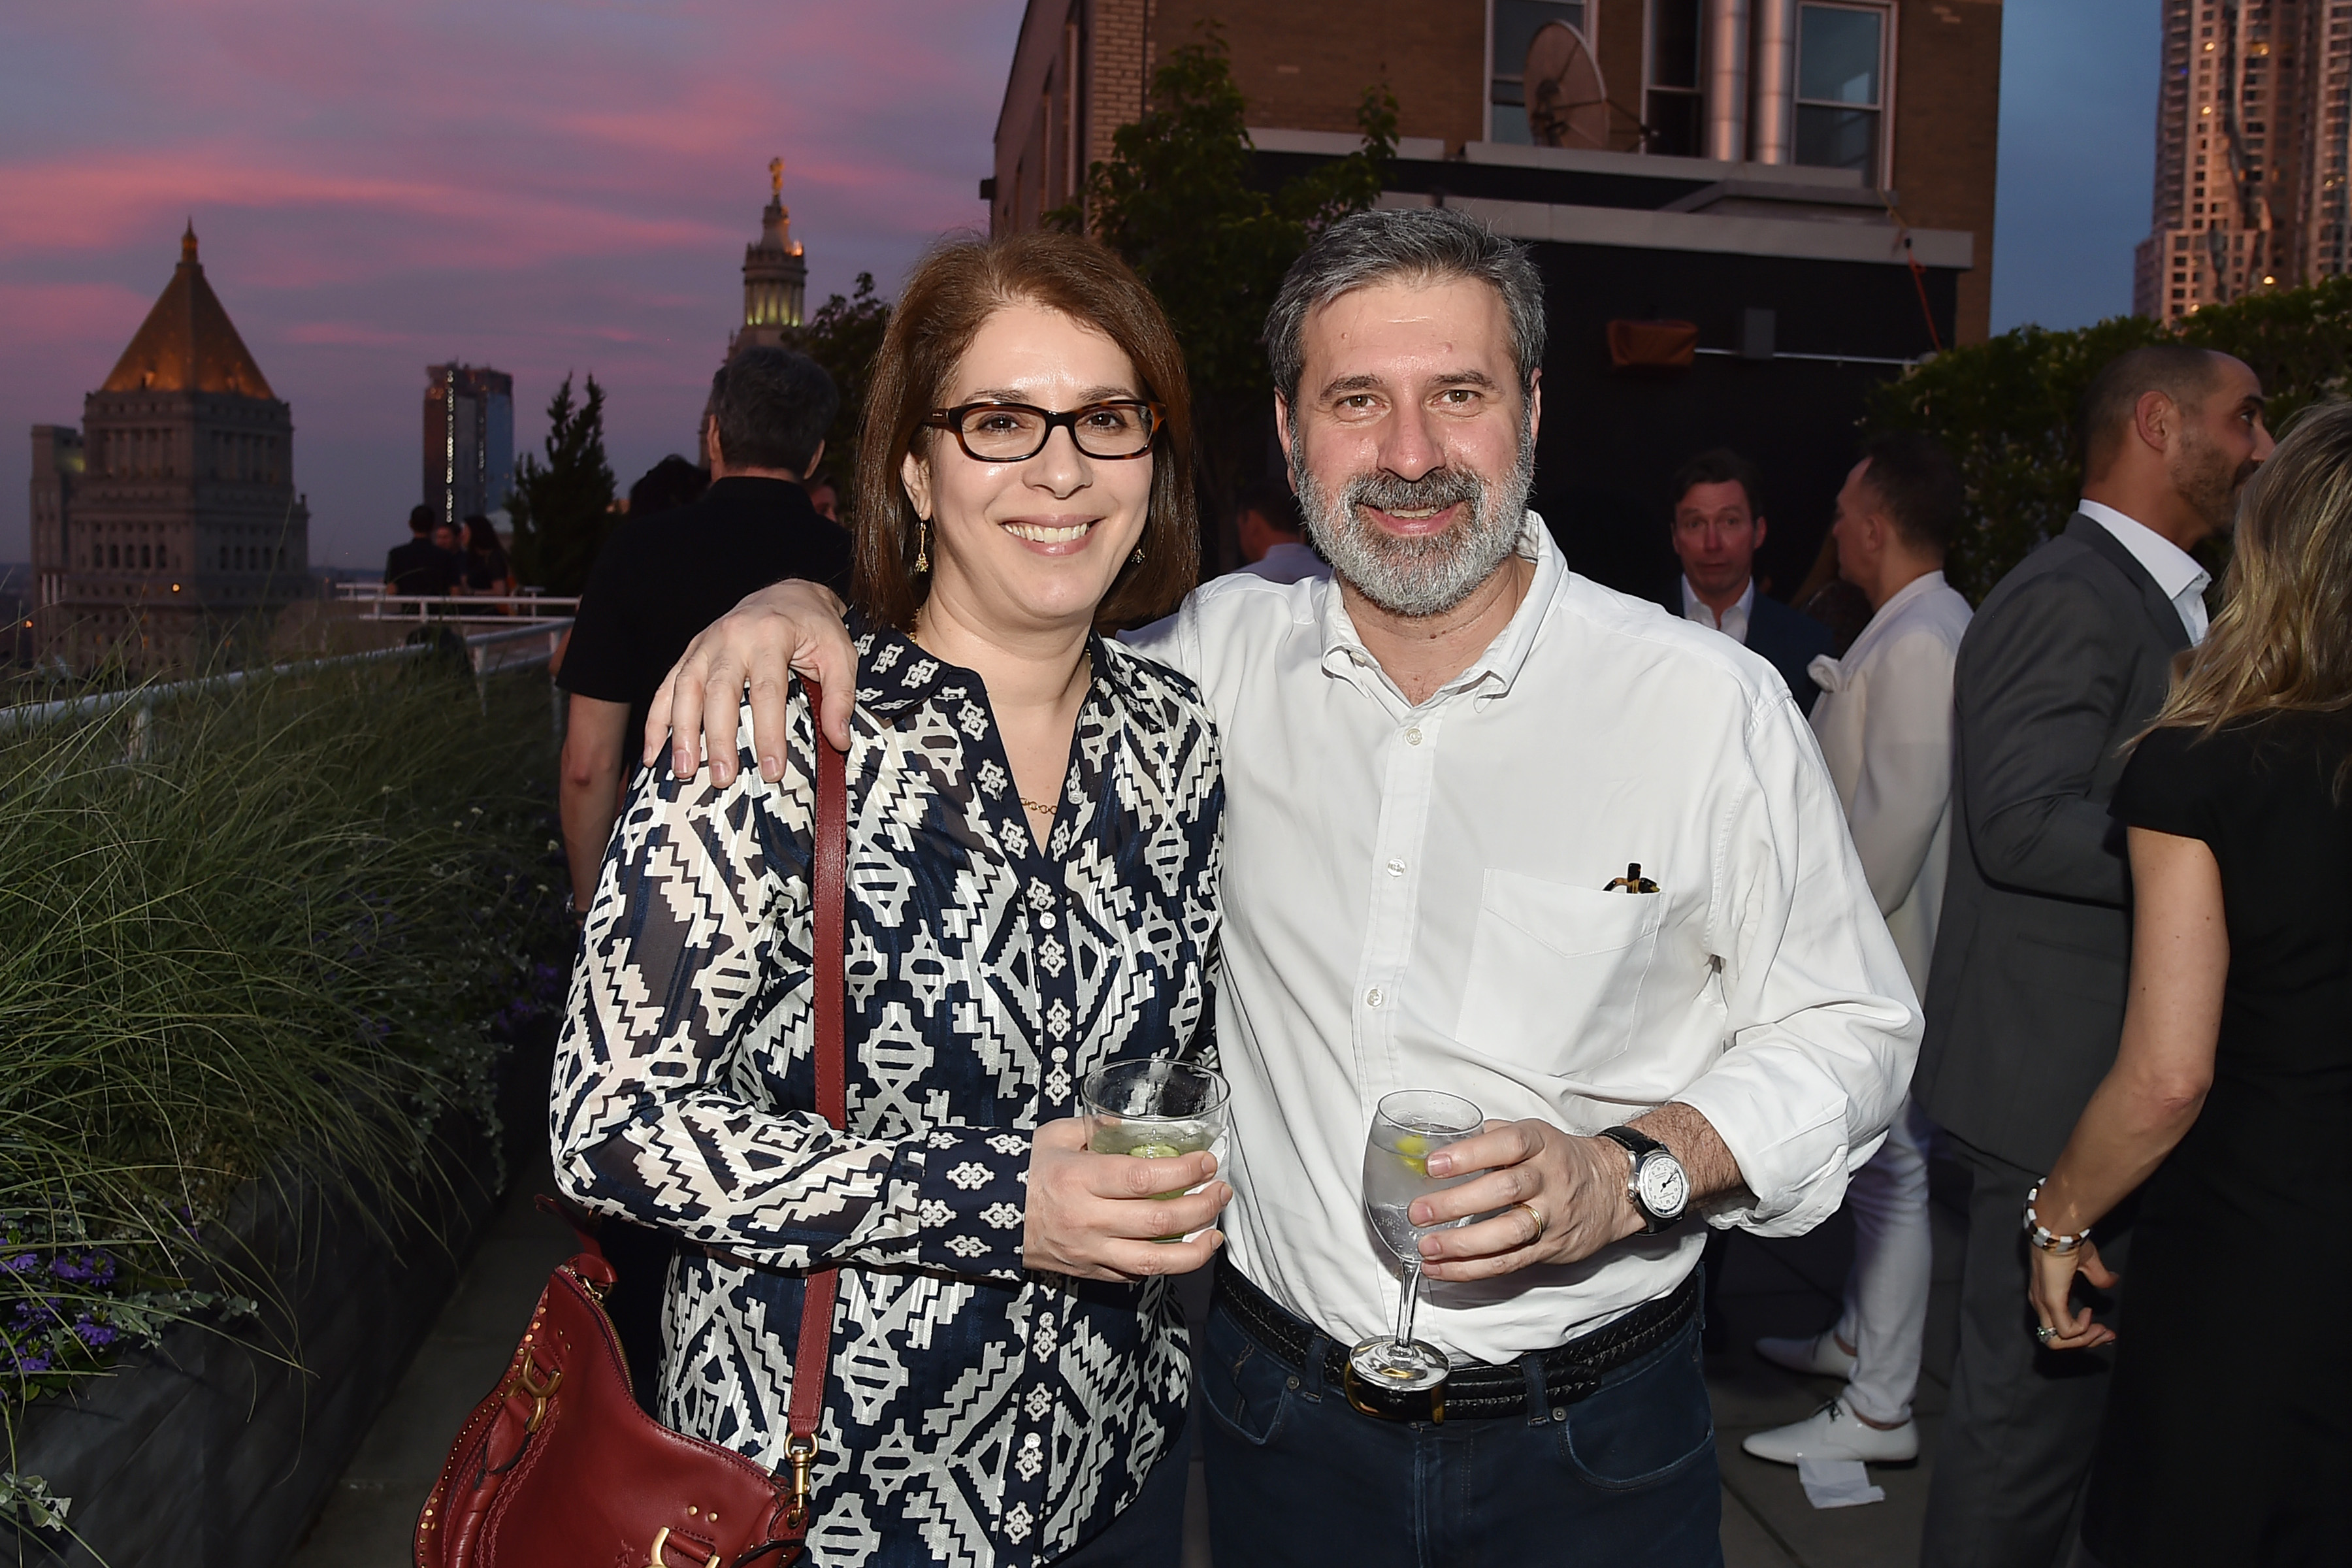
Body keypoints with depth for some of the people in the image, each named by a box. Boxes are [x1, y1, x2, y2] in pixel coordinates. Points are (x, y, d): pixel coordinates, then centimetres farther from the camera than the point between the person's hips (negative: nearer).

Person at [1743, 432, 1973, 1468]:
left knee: (1890, 1169, -1)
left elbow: (1900, 813, -25)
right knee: (1876, 1159, 20)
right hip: (1869, 952, 10)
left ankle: (1878, 1411, 9)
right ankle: (1859, 1338, 36)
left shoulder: (1918, 642, -20)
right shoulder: (1910, 628, 12)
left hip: (1883, 954, -10)